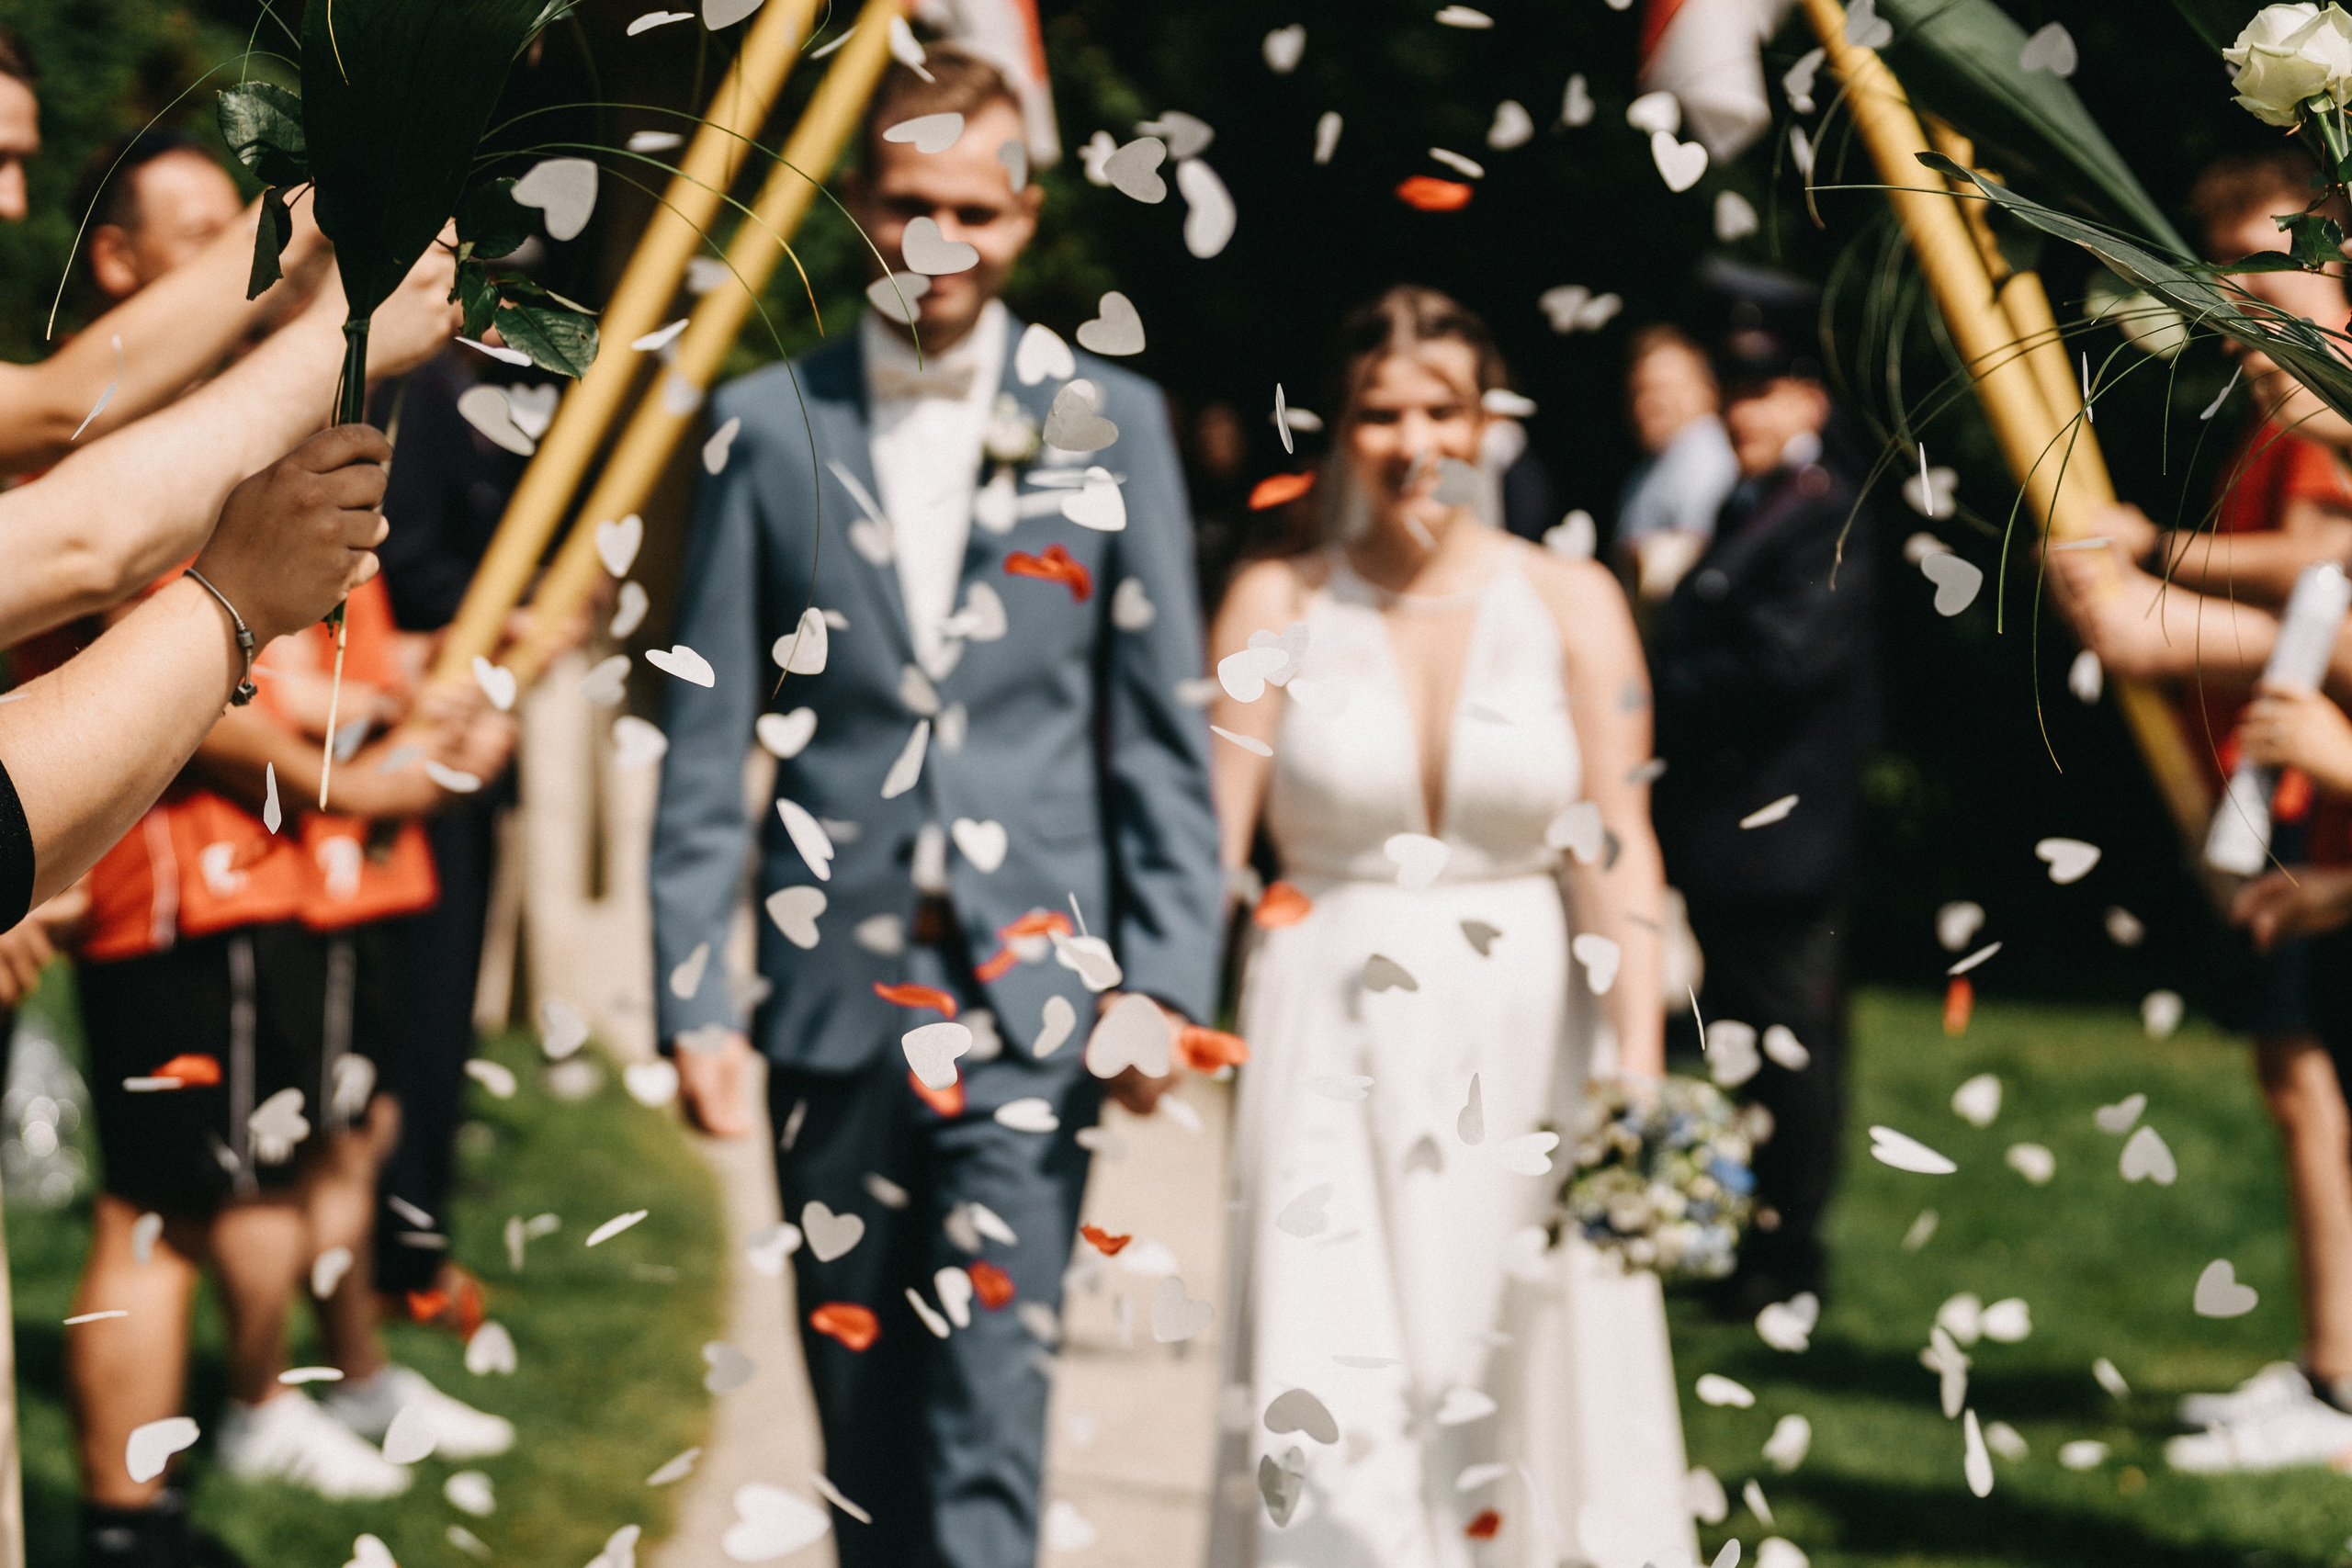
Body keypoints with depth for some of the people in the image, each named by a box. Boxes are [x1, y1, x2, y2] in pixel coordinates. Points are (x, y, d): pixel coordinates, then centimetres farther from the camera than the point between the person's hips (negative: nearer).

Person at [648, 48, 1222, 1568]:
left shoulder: (1109, 422, 5)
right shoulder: (769, 424, 5)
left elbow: (1163, 736, 5)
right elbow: (709, 741, 4)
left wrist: (1165, 976, -3)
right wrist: (693, 993, -2)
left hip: (1030, 998, -1)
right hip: (835, 994, 2)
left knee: (991, 1405, -9)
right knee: (861, 1405, 10)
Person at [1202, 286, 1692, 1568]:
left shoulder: (1570, 604, 2)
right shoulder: (1278, 604, 1)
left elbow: (1620, 849, -3)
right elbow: (1210, 836, -5)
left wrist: (1639, 1077, -12)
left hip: (1525, 1042, 1)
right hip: (1334, 1044, -1)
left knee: (1516, 1401, 5)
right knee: (1330, 1408, -8)